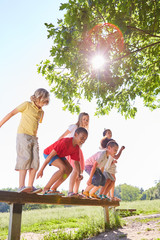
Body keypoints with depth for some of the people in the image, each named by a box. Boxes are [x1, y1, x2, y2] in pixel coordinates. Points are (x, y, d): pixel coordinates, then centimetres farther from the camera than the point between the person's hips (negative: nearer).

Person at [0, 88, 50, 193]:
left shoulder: (41, 112, 19)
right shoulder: (27, 105, 1)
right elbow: (11, 113, 2)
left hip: (34, 138, 6)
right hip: (23, 135, -6)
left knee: (35, 161, -6)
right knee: (25, 159, -16)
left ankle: (30, 186, -6)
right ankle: (21, 186, -16)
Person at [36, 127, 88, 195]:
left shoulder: (76, 148, -10)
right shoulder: (65, 142, -35)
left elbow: (76, 162, -2)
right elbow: (51, 155, -34)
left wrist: (79, 174, -21)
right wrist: (41, 170, -31)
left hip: (59, 155, 9)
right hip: (48, 153, -9)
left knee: (69, 169, -1)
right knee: (63, 168, -26)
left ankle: (53, 189, 5)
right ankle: (46, 189, -15)